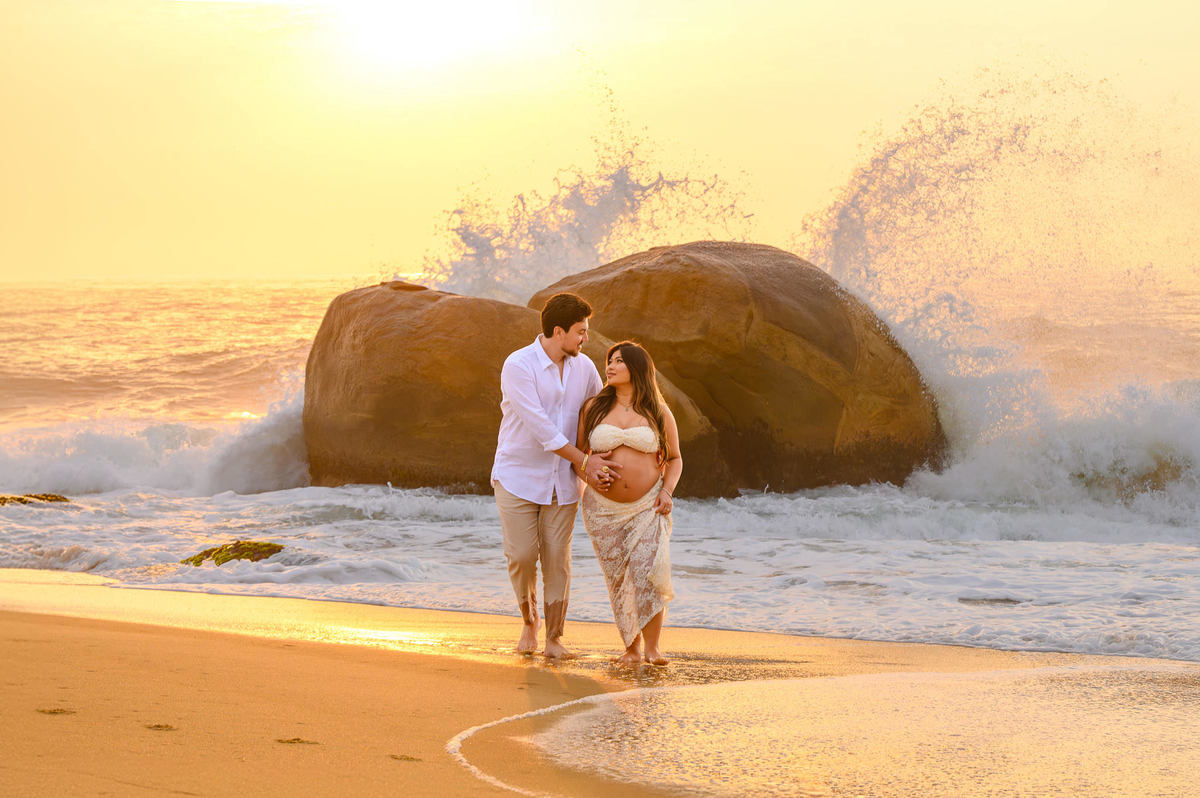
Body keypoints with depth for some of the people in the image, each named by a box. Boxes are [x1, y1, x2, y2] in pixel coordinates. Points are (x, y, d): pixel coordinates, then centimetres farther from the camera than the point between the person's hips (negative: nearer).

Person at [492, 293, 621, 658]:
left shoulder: (584, 368, 1)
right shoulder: (518, 366, -17)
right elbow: (539, 426, -21)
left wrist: (602, 463, -3)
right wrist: (584, 460, -20)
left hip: (561, 481, 4)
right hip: (518, 477, -4)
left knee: (557, 559, 0)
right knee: (521, 556, -6)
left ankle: (554, 638, 10)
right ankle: (529, 621, 20)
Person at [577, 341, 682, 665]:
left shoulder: (659, 413, 3)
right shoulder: (594, 408, 5)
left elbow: (674, 458, 13)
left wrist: (667, 491, -4)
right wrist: (589, 474, -11)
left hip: (648, 506, -1)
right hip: (604, 510, 1)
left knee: (649, 572, -17)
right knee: (619, 578, 2)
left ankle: (652, 646, -9)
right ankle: (631, 648, 14)